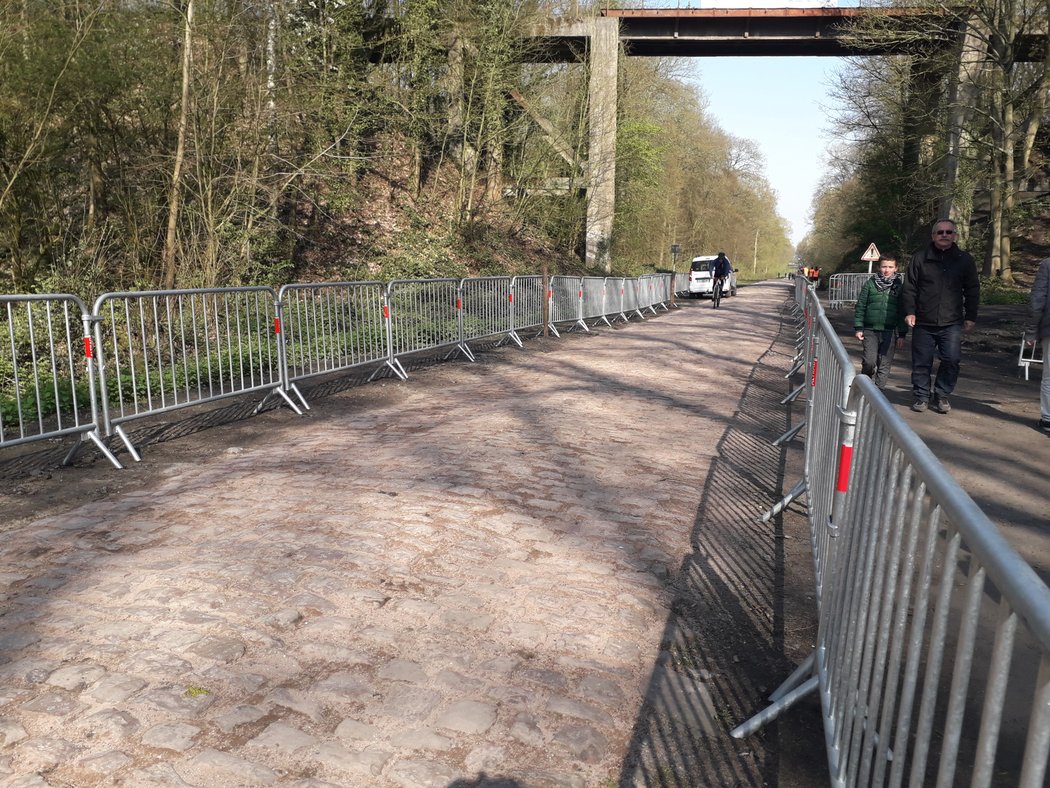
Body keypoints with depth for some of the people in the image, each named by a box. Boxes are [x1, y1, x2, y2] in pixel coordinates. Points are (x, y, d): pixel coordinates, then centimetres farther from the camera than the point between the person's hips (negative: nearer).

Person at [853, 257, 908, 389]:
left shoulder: (900, 286, 4)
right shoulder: (870, 284, 4)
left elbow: (903, 312, 5)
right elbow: (860, 307, 6)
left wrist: (902, 334, 3)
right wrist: (858, 328, 0)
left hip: (889, 332, 1)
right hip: (870, 330, 0)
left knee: (884, 365, 1)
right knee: (869, 361, -9)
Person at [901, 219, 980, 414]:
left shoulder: (964, 260, 8)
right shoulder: (919, 258, 4)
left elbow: (972, 291, 12)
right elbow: (909, 288, 4)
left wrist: (971, 316, 7)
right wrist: (909, 311, -5)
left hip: (951, 324, 1)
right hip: (923, 323, 0)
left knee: (951, 360, -7)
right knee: (921, 362, 3)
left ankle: (941, 396, 9)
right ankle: (921, 397, 16)